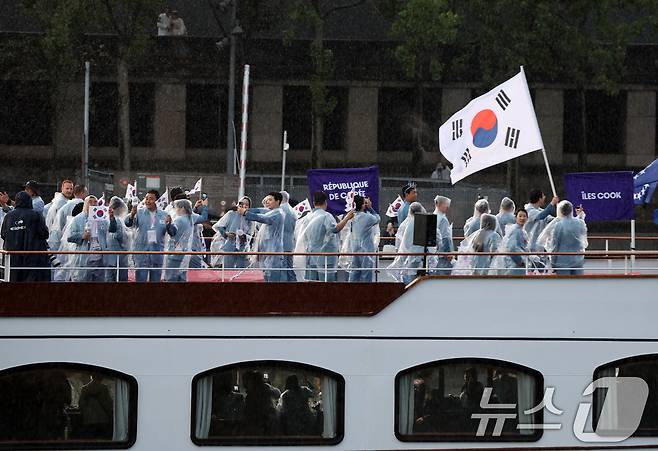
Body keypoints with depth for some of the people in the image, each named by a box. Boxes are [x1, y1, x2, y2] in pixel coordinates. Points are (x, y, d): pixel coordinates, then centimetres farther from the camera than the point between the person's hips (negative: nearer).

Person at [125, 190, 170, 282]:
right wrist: (132, 215, -35)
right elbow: (128, 223, -13)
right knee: (140, 279, -5)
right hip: (141, 252, -2)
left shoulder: (163, 216, 7)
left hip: (157, 253, 2)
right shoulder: (139, 213, 1)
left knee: (155, 280, 9)